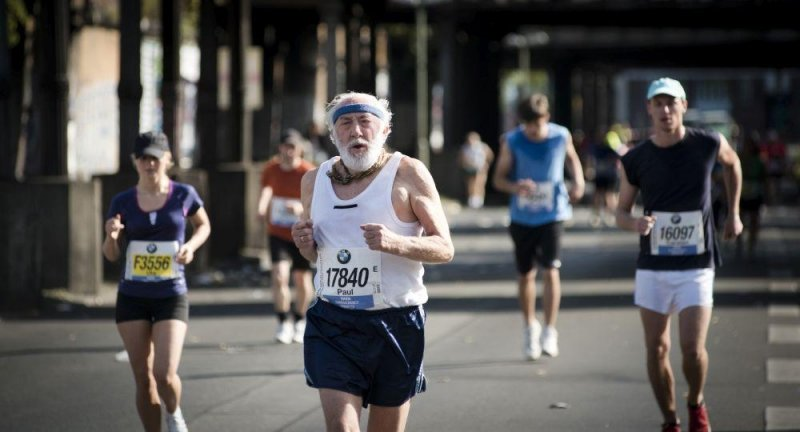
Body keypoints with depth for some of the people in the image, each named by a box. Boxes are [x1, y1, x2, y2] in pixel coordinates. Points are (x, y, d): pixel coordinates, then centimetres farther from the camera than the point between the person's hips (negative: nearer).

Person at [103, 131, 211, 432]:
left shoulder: (183, 195, -3)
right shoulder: (123, 202, -1)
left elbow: (203, 225, 16)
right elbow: (111, 255, 6)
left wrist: (191, 245, -4)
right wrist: (112, 236, -16)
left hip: (171, 297, -2)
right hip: (132, 297, 2)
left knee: (165, 375, -14)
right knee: (143, 379, 5)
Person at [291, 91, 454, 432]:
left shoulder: (408, 174, -5)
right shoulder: (315, 181, 8)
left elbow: (444, 248, -6)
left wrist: (395, 243, -24)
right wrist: (305, 245, -3)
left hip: (396, 323, -2)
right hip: (332, 323, 2)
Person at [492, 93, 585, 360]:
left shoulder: (561, 136, -5)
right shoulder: (512, 142, -8)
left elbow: (572, 158, 16)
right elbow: (499, 178, -3)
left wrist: (578, 180, -2)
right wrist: (515, 187, -24)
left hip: (553, 214, -1)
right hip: (522, 216, 1)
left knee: (550, 269, -13)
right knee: (525, 274, 9)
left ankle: (549, 331, -8)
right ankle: (530, 327, 29)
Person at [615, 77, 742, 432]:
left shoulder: (709, 145, -6)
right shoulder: (635, 160, -5)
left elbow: (732, 163, 18)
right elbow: (621, 212, 5)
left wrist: (733, 214, 18)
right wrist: (635, 223, -18)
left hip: (696, 267, -1)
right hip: (652, 268, 1)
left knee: (693, 349, -12)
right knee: (656, 351, 3)